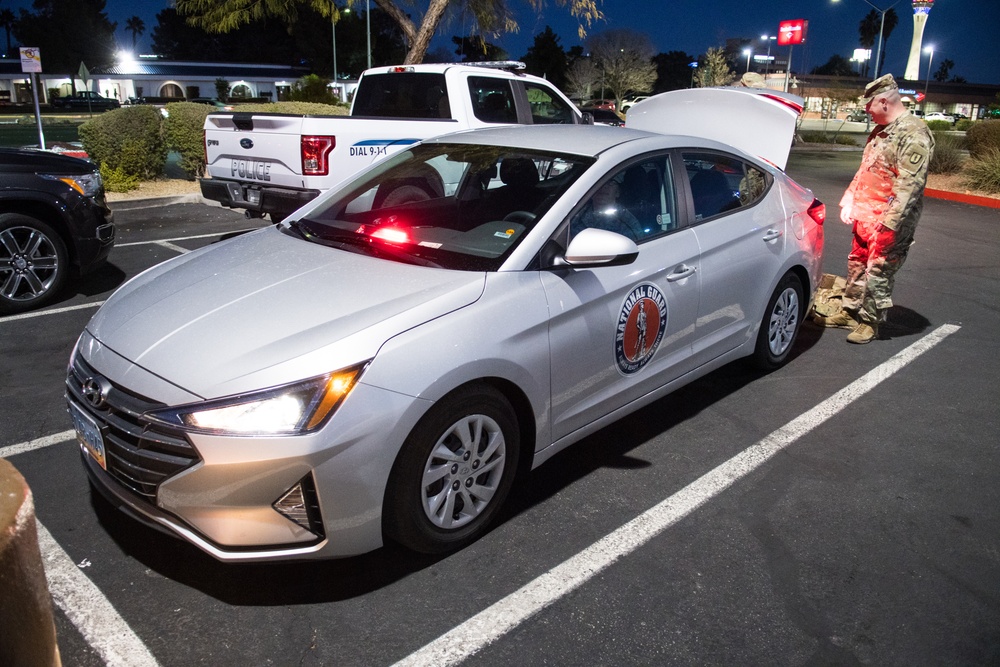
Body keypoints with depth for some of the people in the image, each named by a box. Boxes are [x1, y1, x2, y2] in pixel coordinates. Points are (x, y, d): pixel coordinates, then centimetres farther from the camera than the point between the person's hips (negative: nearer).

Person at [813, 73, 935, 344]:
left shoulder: (914, 134, -17)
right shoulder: (880, 130, 13)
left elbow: (908, 185, -23)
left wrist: (889, 224, -27)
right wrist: (849, 201, 14)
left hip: (888, 222, -9)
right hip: (865, 215, 9)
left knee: (878, 272, -2)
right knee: (857, 264, 16)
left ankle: (870, 322, 9)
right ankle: (849, 312, 29)